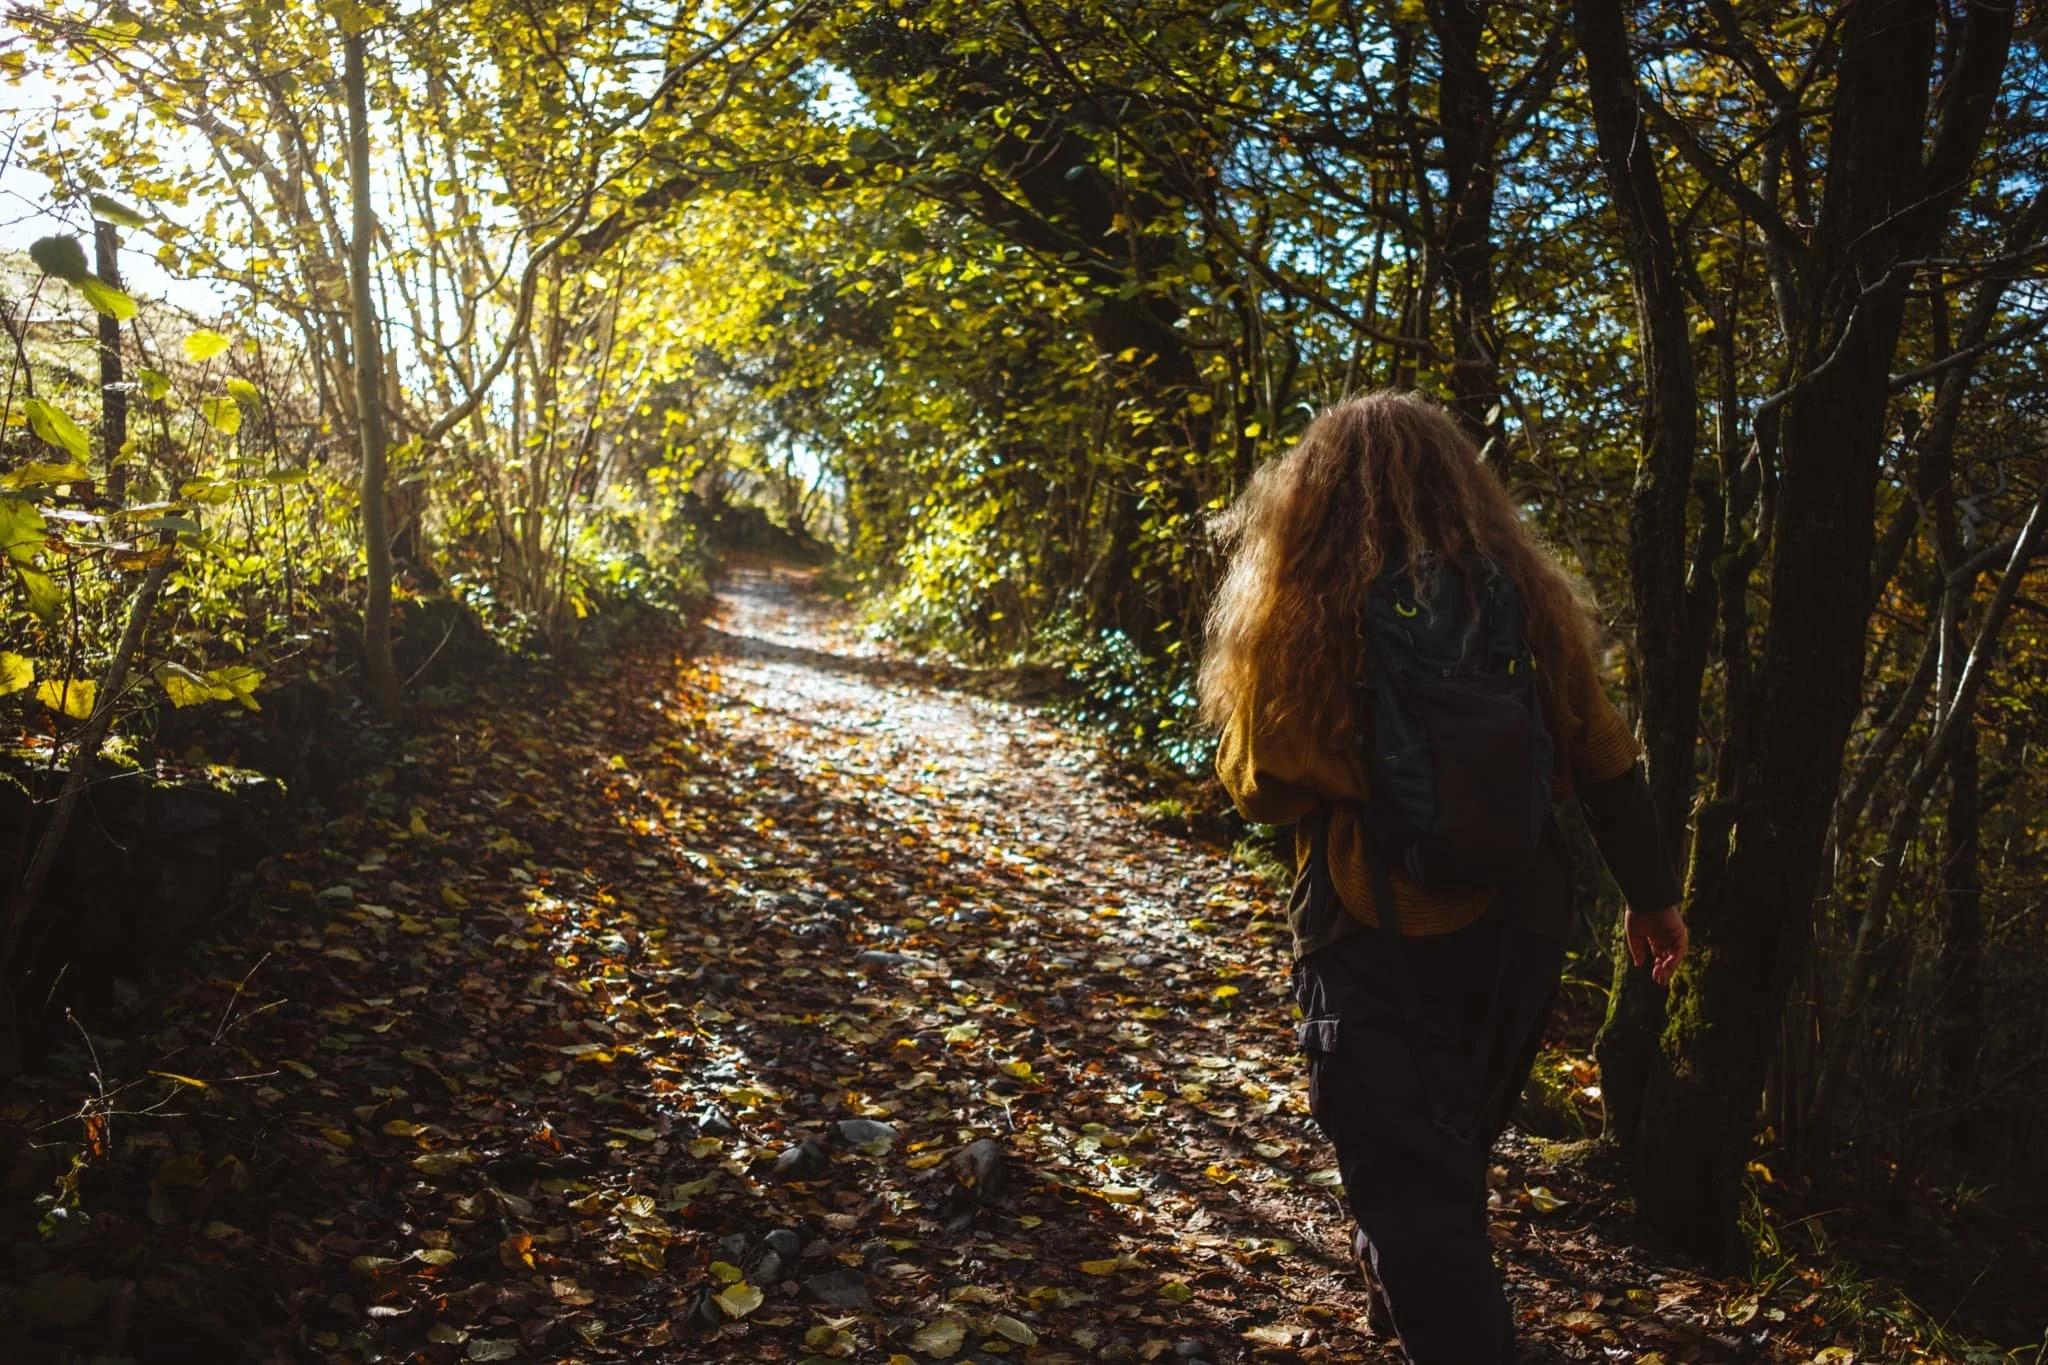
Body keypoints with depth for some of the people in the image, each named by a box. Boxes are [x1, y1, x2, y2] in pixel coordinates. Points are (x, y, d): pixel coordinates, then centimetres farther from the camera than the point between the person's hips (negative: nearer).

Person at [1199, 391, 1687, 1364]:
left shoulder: (1299, 621, -14)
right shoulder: (1528, 601, -2)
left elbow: (1257, 789, -5)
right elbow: (1606, 766, 4)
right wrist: (1652, 894, 15)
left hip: (1377, 937, -6)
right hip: (1518, 927, 6)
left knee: (1409, 1184, 5)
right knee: (1455, 1142, 29)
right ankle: (1406, 1270, 53)